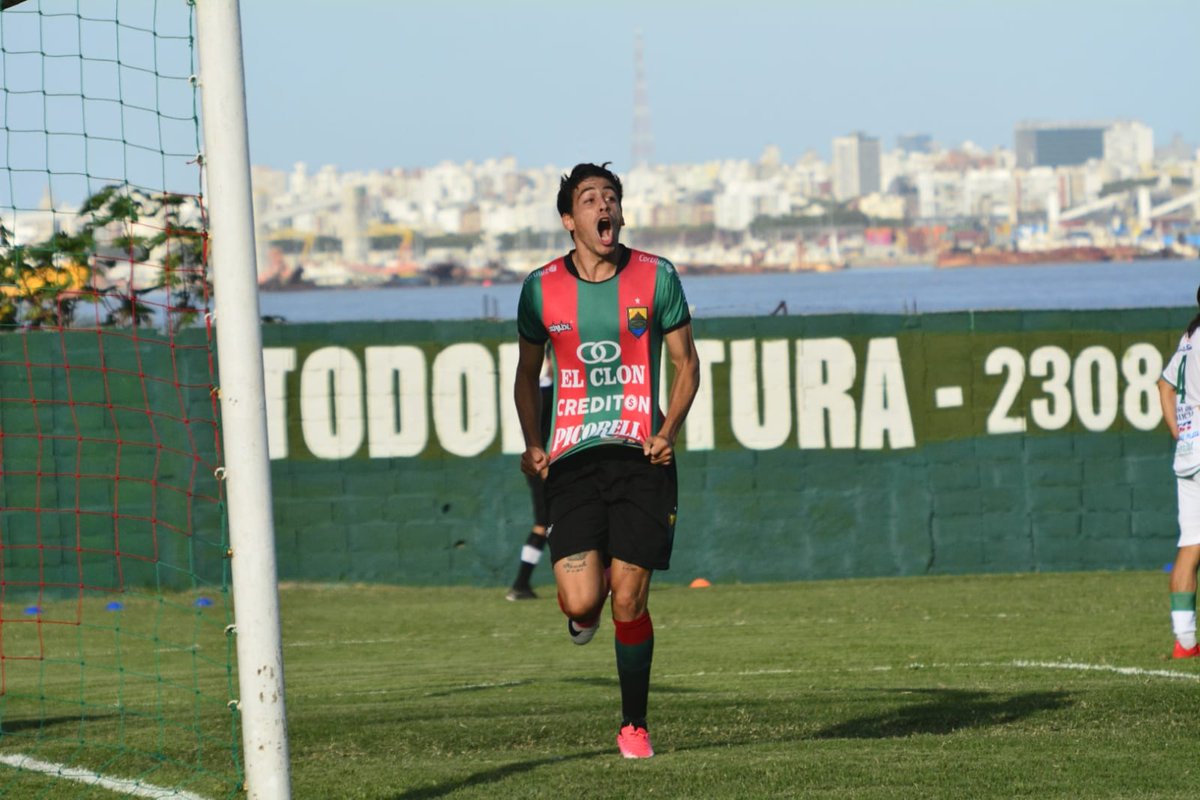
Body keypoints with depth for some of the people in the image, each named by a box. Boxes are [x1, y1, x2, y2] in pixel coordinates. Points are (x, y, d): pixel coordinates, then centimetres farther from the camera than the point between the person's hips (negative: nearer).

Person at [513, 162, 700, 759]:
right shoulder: (542, 288, 5)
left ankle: (634, 725, 13)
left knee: (629, 601, -4)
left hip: (641, 457, 0)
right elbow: (526, 373, 18)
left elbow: (686, 363, 11)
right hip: (572, 458, 0)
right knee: (580, 600, -14)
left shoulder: (655, 278, 3)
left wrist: (669, 430, -5)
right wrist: (532, 444, 5)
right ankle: (584, 615, 25)